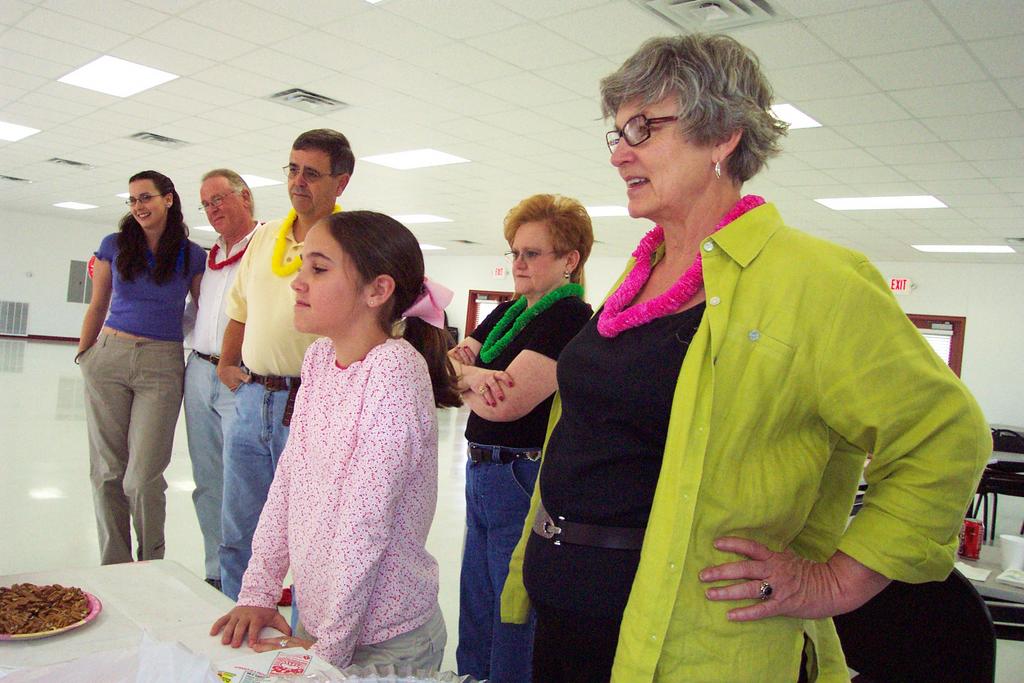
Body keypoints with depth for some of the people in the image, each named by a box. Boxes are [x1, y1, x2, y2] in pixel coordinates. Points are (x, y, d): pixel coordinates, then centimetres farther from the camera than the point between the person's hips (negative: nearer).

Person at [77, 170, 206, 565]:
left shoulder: (192, 256, 3)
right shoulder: (114, 246, 7)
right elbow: (97, 306, 14)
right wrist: (83, 355, 10)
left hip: (162, 365, -2)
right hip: (109, 358, 2)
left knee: (143, 477, -7)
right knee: (107, 472, 5)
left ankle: (151, 565, 14)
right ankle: (113, 566, 20)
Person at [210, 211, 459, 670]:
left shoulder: (393, 368, -23)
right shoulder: (319, 358, -1)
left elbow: (366, 522, -23)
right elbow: (287, 481, 3)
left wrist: (328, 647, -18)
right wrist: (258, 591, 2)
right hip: (318, 617, 7)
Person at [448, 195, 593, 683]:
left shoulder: (570, 318, -15)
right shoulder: (507, 313, 13)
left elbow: (505, 403, -23)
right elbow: (452, 356, 6)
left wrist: (466, 376, -3)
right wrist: (473, 372, -17)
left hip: (524, 479, -8)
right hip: (481, 474, 9)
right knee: (475, 605, 21)